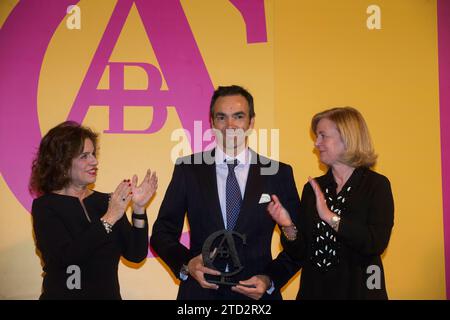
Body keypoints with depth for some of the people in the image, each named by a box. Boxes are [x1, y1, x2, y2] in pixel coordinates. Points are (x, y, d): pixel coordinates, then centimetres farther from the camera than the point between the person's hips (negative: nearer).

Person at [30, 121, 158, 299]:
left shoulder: (106, 201, -1)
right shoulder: (44, 206, -8)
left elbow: (135, 255, -5)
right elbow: (66, 257, -21)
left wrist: (138, 209, -17)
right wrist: (108, 219, -24)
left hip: (109, 294, 3)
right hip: (64, 294, -3)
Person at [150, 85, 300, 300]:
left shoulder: (279, 173, -3)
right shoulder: (188, 169, -3)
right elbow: (162, 232, 1)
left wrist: (270, 280, -11)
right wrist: (186, 264, -16)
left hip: (256, 293, 0)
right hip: (200, 291, 0)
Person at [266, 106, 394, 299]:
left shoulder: (376, 185, -7)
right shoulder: (312, 189, 3)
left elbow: (377, 243, -21)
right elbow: (299, 254, 1)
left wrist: (331, 218, -26)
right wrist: (288, 226, -17)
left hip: (357, 290, -3)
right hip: (313, 290, 3)